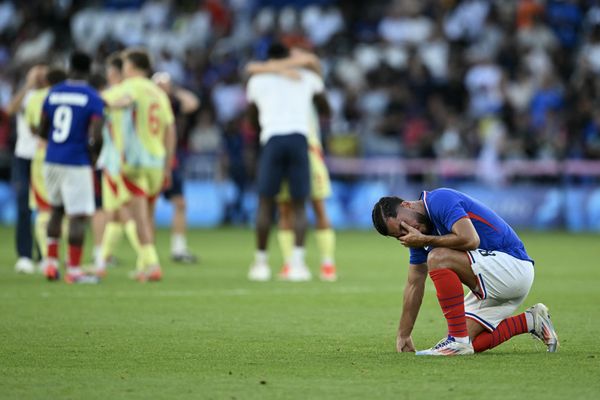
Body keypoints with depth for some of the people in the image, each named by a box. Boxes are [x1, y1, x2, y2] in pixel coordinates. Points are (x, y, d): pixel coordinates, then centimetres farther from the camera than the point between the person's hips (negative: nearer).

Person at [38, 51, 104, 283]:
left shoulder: (53, 94, 6)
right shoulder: (93, 99, -8)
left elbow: (42, 131, 10)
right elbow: (96, 137, -16)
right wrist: (93, 153, 4)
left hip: (52, 160, 6)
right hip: (77, 164, -5)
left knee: (56, 210, 23)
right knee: (78, 216, -1)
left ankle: (51, 263, 21)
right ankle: (74, 270, -2)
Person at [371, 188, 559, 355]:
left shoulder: (439, 200, -16)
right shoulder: (420, 233, 12)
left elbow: (470, 239, -30)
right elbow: (414, 284, 17)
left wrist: (425, 240, -18)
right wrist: (403, 335, 17)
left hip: (513, 263, -10)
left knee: (438, 258, -25)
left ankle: (458, 340, -21)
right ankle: (530, 321, 17)